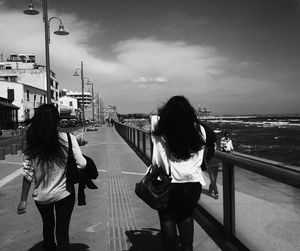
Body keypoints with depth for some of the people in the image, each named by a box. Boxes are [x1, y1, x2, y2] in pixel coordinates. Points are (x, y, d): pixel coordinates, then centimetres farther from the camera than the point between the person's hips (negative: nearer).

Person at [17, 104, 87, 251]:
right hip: (64, 194, -3)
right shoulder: (68, 139, -16)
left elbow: (27, 175, -7)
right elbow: (81, 164, -17)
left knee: (47, 226, 29)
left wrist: (23, 200, 2)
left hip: (41, 197, 4)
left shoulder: (32, 145, -9)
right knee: (62, 231, 13)